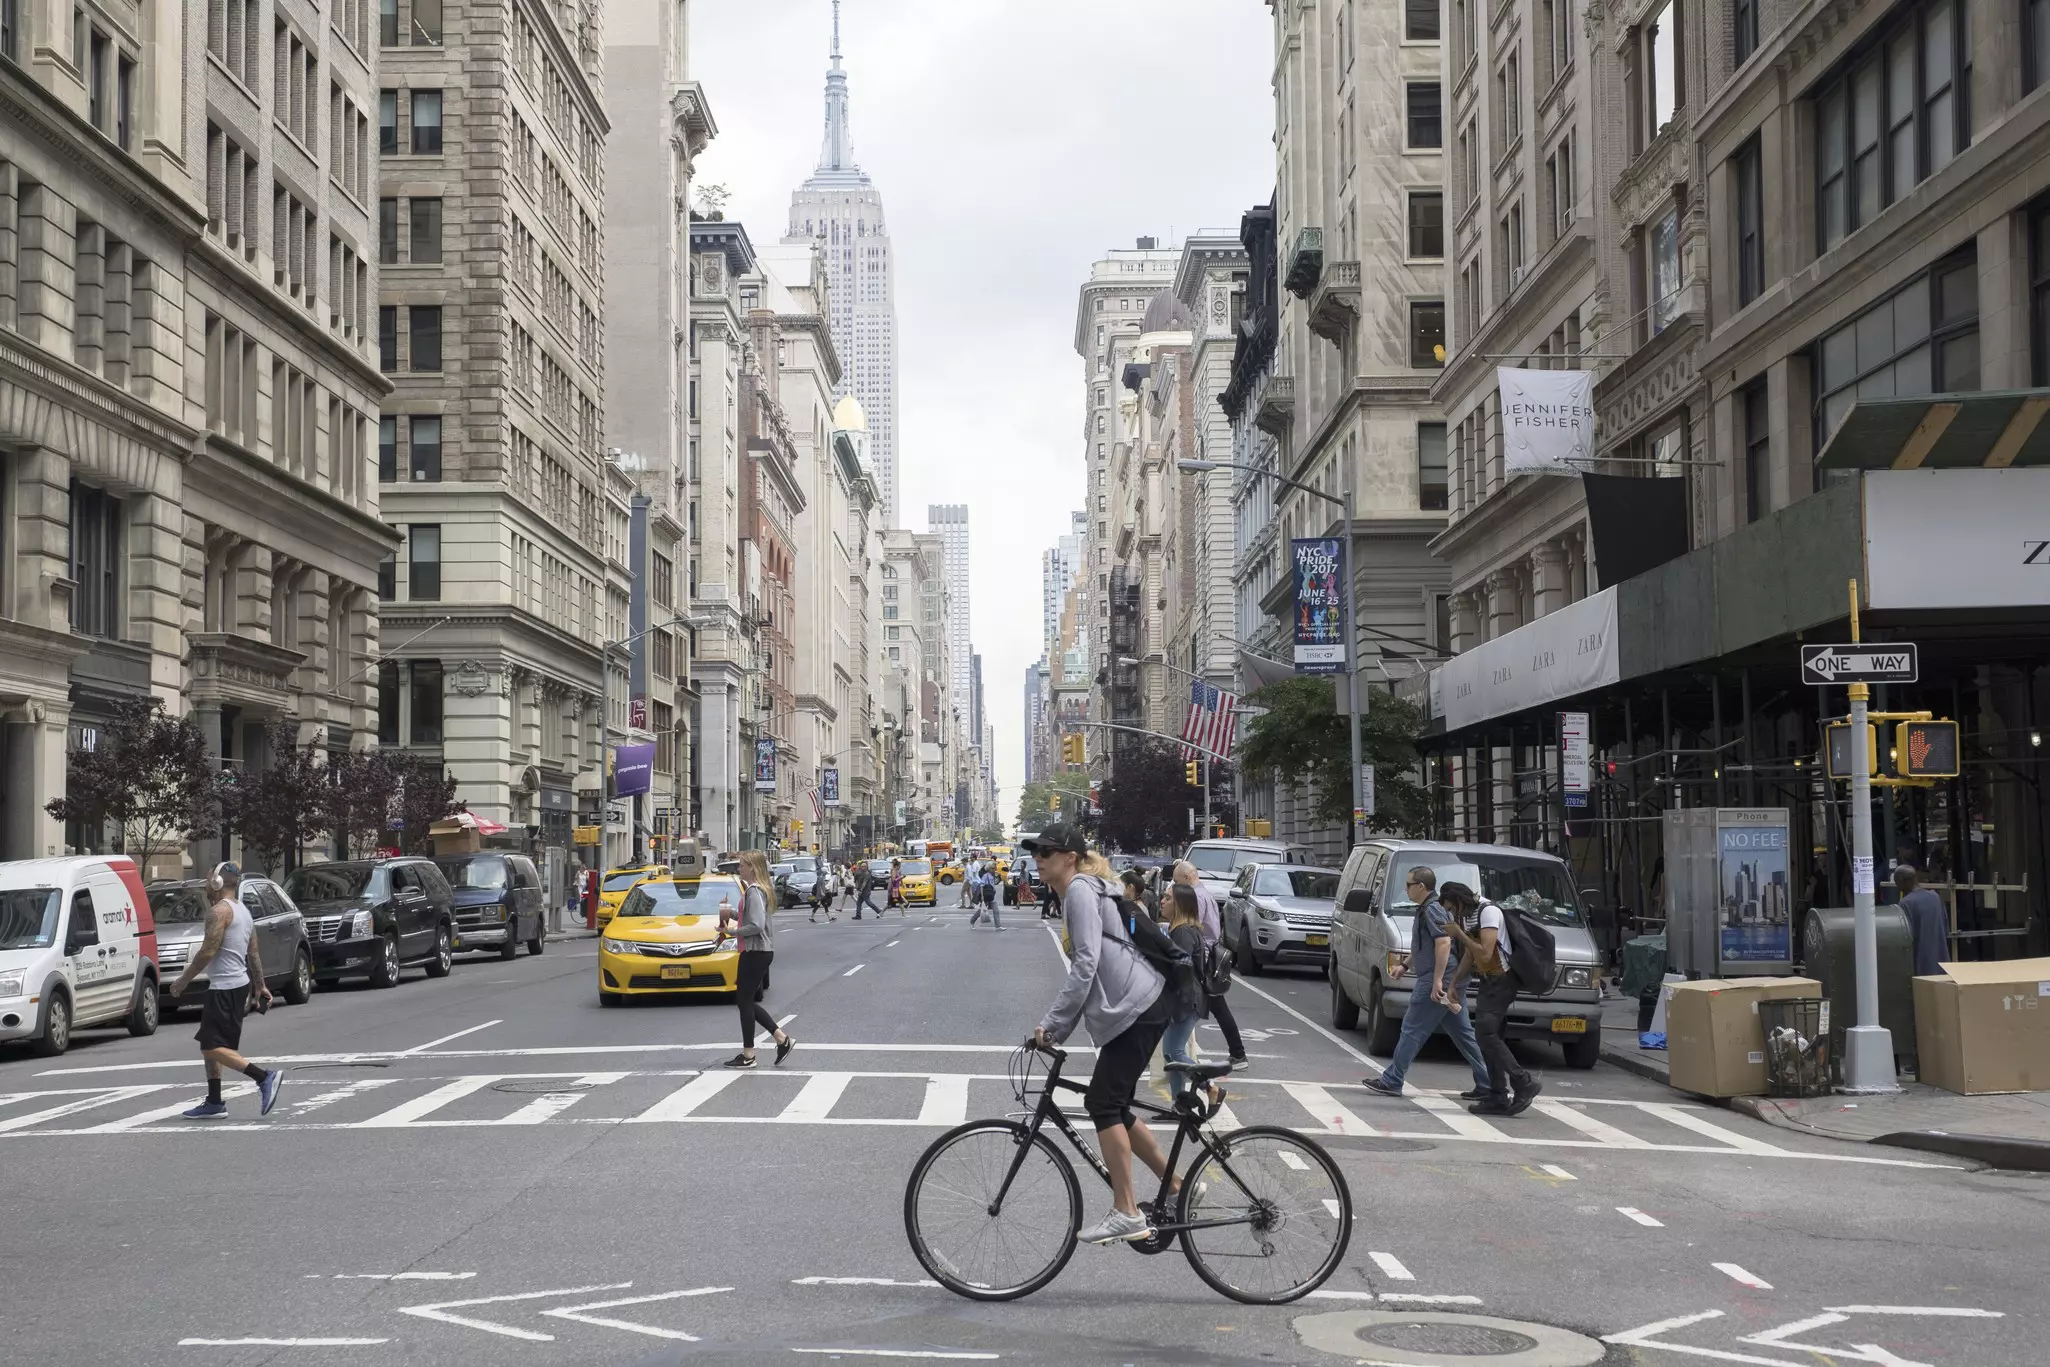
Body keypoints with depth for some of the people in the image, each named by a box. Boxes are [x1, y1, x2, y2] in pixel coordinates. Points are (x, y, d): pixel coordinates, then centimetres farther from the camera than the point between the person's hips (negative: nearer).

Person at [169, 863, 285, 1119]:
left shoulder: (220, 910, -13)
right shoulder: (243, 911, 17)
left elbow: (208, 951, -19)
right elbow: (253, 954, 20)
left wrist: (184, 980, -11)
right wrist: (260, 985, 23)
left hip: (225, 987, -10)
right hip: (239, 983, 10)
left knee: (212, 1047, -12)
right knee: (209, 1044, 15)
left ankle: (264, 1077, -21)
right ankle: (214, 1102, 16)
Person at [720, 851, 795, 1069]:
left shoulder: (754, 891, -18)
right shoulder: (762, 889, 14)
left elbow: (756, 925, -26)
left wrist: (732, 933, -15)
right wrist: (732, 911, 8)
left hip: (755, 952, -10)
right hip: (761, 951, 10)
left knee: (745, 1001, -2)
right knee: (747, 1000, 15)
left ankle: (748, 1055, 5)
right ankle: (782, 1040, 14)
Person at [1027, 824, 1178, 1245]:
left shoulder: (1080, 890, -10)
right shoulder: (1078, 893, 21)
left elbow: (1086, 965, -20)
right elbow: (1086, 969, 24)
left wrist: (1052, 1022, -18)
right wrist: (1059, 1029, 20)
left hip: (1136, 1008, -10)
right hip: (1133, 1007, 10)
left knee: (1104, 1104, -11)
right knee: (1110, 1106, 13)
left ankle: (1127, 1215, -10)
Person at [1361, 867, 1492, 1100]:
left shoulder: (1432, 910, -14)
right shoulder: (1427, 909, 18)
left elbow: (1444, 943, -25)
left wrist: (1437, 980, -27)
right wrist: (1406, 966, 30)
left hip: (1433, 982, -10)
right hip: (1450, 983, 10)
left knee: (1412, 1031, -3)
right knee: (1463, 1034, 9)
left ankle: (1391, 1081, 3)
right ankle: (1485, 1084, 10)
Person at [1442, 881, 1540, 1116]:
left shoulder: (1489, 912, -15)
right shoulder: (1470, 917, 15)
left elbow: (1485, 954, -23)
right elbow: (1469, 956, 21)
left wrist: (1459, 934, -15)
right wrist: (1453, 985, 16)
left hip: (1501, 981, -10)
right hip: (1489, 982, 10)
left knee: (1486, 1034, -18)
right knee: (1488, 1037, 6)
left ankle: (1524, 1084, -17)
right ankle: (1498, 1098, 6)